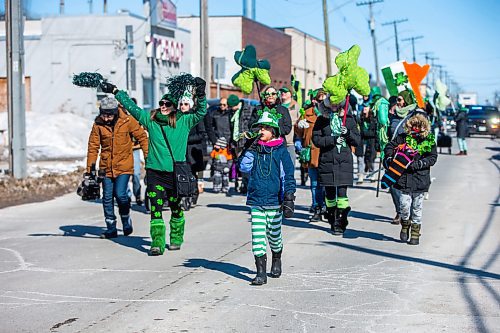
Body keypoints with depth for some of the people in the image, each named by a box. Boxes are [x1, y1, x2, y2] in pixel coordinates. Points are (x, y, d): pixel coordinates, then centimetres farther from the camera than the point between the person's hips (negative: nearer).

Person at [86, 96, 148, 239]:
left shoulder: (127, 121, -10)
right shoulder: (98, 124, -4)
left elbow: (142, 137, -1)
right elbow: (93, 146, 2)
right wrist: (90, 168, 0)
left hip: (124, 165, -3)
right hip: (106, 166, 3)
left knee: (120, 194, -14)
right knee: (107, 198, 6)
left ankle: (126, 220, 14)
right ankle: (111, 228, 19)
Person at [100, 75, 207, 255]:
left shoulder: (184, 122, 1)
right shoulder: (150, 119, 5)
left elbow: (201, 112, -5)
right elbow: (131, 106, 11)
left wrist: (200, 95, -20)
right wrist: (115, 91, 13)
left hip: (175, 173, -1)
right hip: (154, 171, 1)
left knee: (176, 208, 12)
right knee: (155, 208, -7)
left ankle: (176, 238, 30)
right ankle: (157, 243, -8)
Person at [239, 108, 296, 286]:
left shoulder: (281, 151, -4)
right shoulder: (255, 149, 6)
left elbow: (288, 176, -4)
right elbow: (244, 168, -2)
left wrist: (289, 199, -9)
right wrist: (250, 150, -12)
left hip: (274, 201, -2)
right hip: (256, 201, 2)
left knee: (274, 235, 13)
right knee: (257, 237, -4)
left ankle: (276, 261, 40)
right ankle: (261, 273, -2)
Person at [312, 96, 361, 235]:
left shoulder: (349, 119, 8)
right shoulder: (322, 120, 7)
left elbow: (358, 141, 7)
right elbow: (316, 139, -2)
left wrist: (348, 133, -12)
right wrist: (333, 140, -14)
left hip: (344, 161, -1)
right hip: (327, 161, 1)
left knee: (342, 192, -10)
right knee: (330, 192, 7)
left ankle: (340, 224, -8)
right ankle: (333, 222, 20)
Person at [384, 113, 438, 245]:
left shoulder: (429, 140, 1)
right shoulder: (403, 137, 2)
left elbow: (433, 158, -2)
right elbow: (390, 146, 8)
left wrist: (419, 164, -15)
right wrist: (389, 158, -10)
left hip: (420, 180, 0)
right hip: (404, 178, 0)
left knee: (417, 209, 6)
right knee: (404, 206, -5)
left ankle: (415, 234, 19)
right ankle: (405, 225, 23)